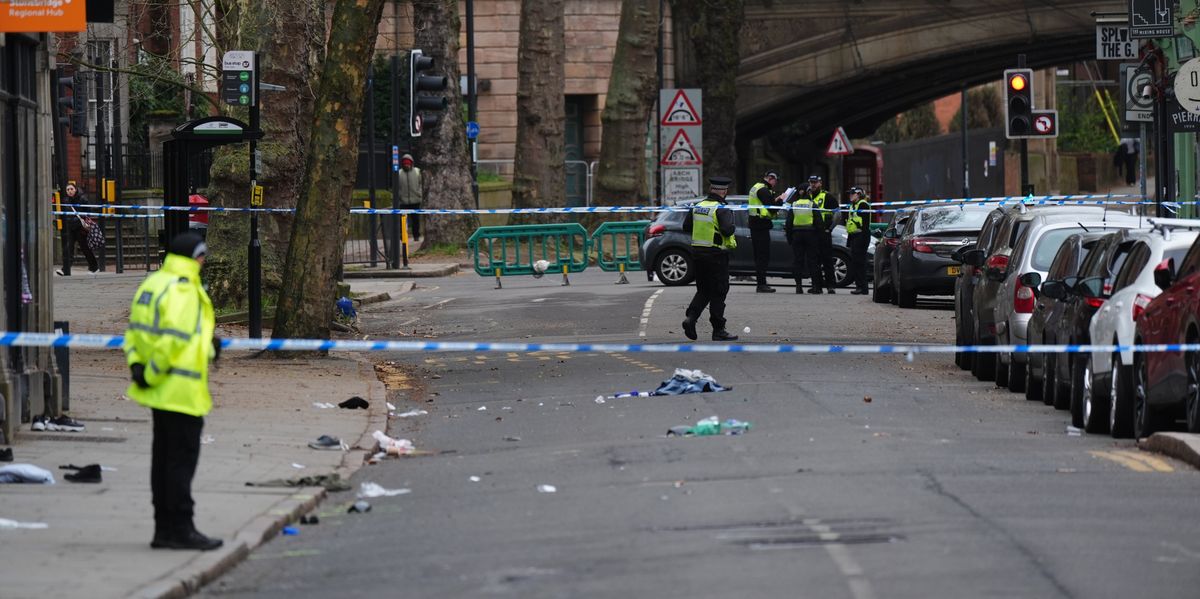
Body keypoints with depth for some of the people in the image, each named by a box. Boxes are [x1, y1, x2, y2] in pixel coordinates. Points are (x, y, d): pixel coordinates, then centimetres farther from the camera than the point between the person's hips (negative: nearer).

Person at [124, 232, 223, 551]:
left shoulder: (152, 285, 13)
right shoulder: (183, 291, -17)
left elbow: (134, 331, 15)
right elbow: (173, 340, -23)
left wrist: (137, 364, 5)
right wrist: (152, 373, -14)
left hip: (161, 392, 9)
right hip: (181, 391, -9)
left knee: (165, 458, 14)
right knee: (182, 459, -5)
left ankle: (166, 529, 18)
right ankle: (180, 530, -3)